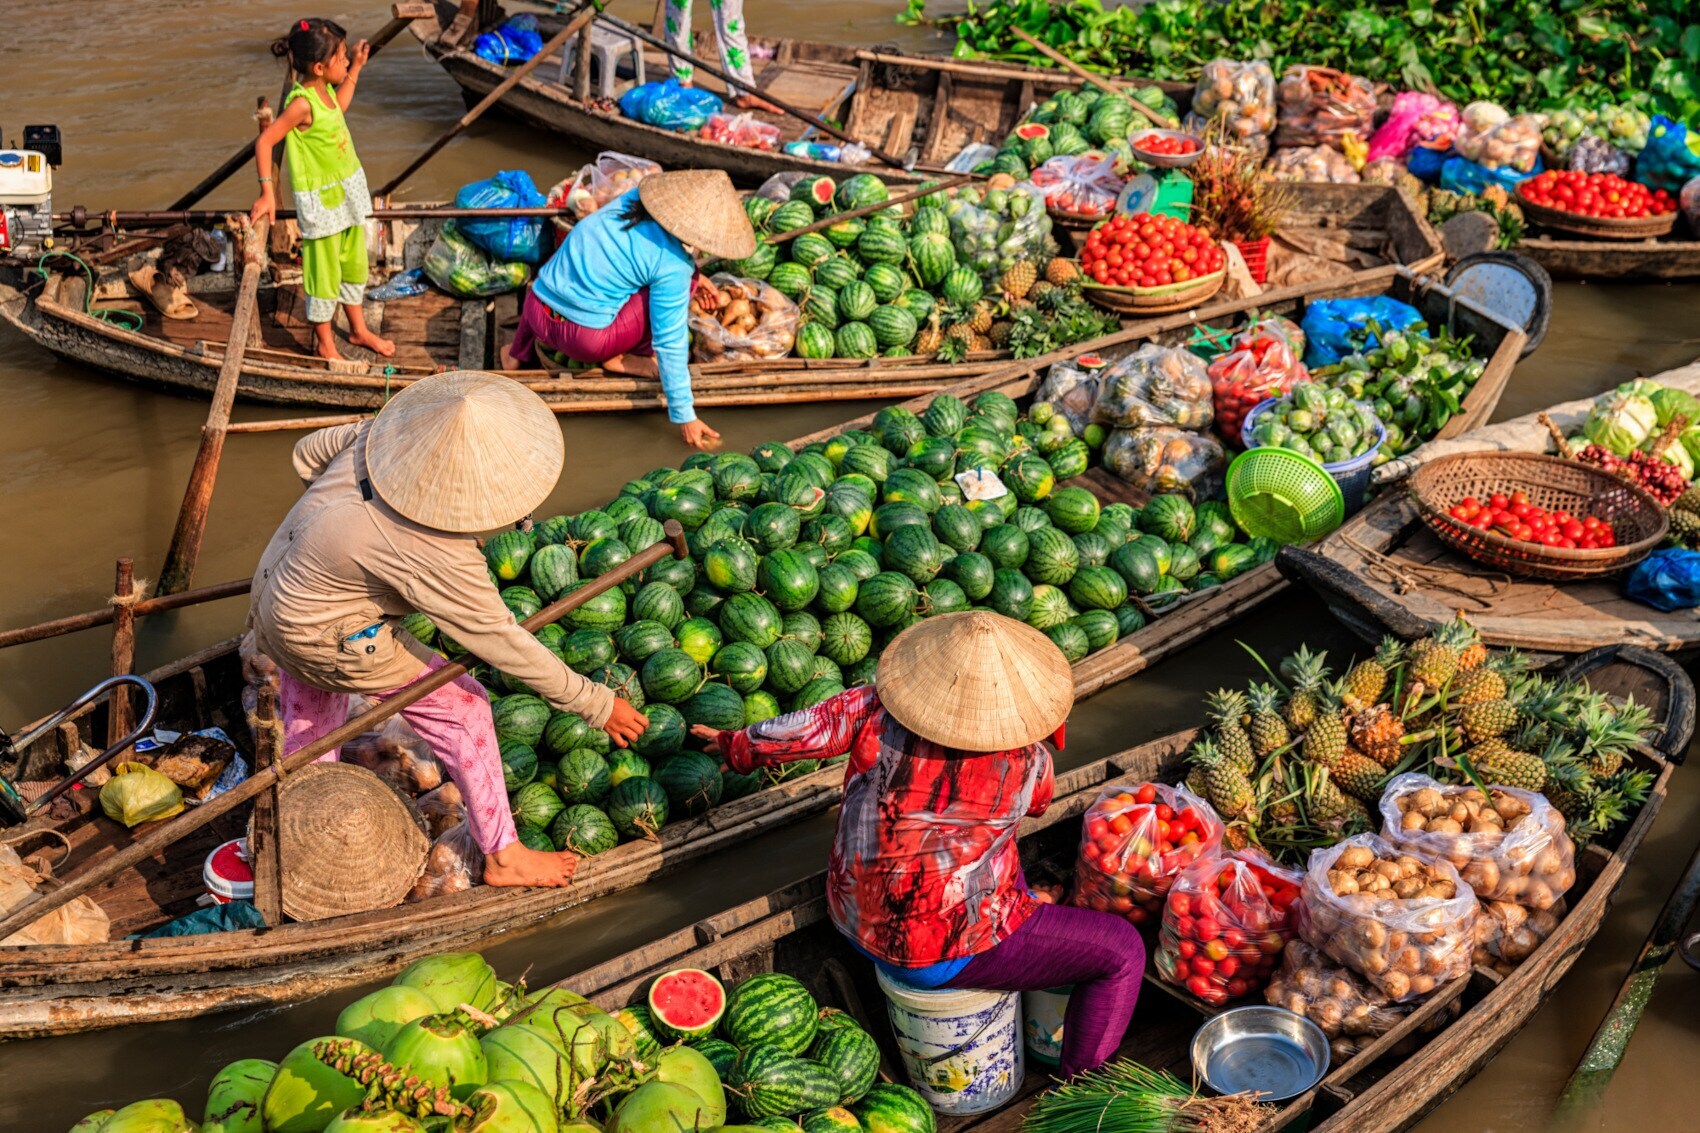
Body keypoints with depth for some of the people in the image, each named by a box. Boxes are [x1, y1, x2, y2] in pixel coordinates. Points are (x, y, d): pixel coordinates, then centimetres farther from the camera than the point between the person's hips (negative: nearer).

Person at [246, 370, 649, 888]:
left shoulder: (386, 430, -17)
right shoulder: (435, 558, -35)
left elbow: (309, 453, 2)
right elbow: (501, 641, -26)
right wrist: (595, 704, -18)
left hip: (279, 588, 8)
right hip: (330, 641, -8)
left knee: (312, 733, 28)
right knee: (462, 709, 4)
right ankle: (502, 857, 18)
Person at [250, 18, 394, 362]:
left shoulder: (324, 89, 0)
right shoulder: (301, 103, -26)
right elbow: (264, 141, -24)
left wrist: (356, 68, 19)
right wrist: (267, 192, -26)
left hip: (348, 188, 9)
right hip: (320, 200, -9)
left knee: (354, 264, 21)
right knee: (324, 272, 6)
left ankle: (359, 329, 38)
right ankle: (324, 343, 22)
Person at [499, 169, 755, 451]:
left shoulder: (635, 197, 0)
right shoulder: (674, 268, -18)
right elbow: (670, 343, -15)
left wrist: (693, 277, 23)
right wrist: (684, 417, -9)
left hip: (536, 314, 7)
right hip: (585, 338, -7)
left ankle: (519, 354, 42)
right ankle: (623, 360, 3)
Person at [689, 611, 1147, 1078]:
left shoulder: (875, 708, -17)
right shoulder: (1026, 763, -18)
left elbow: (797, 732, -12)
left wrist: (734, 746, 7)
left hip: (858, 919, 6)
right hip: (944, 952, -6)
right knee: (1122, 949, 6)